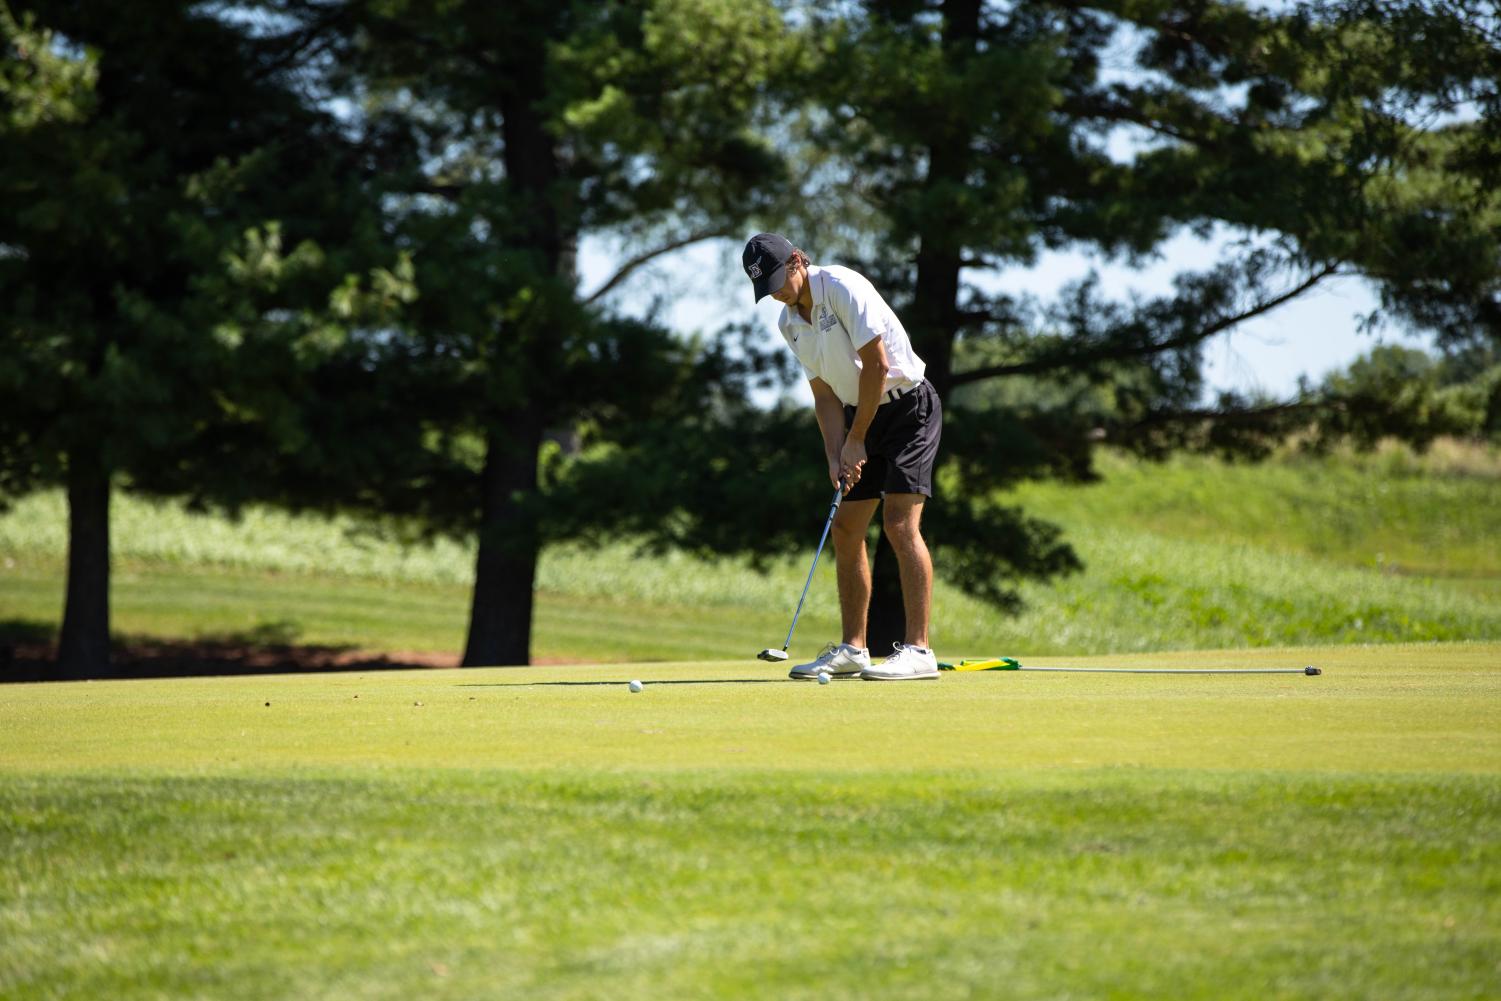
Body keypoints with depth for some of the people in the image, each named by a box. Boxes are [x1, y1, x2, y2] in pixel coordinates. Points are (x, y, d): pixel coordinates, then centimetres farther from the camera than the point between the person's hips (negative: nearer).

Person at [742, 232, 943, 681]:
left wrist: (856, 440, -15)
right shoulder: (788, 323, 5)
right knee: (845, 530, 5)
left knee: (900, 522, -17)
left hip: (907, 404, -8)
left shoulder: (843, 286, -19)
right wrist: (836, 455, -9)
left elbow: (878, 364, -21)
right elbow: (824, 394, 6)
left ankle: (918, 651, -19)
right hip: (861, 414, 8)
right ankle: (852, 650, 12)